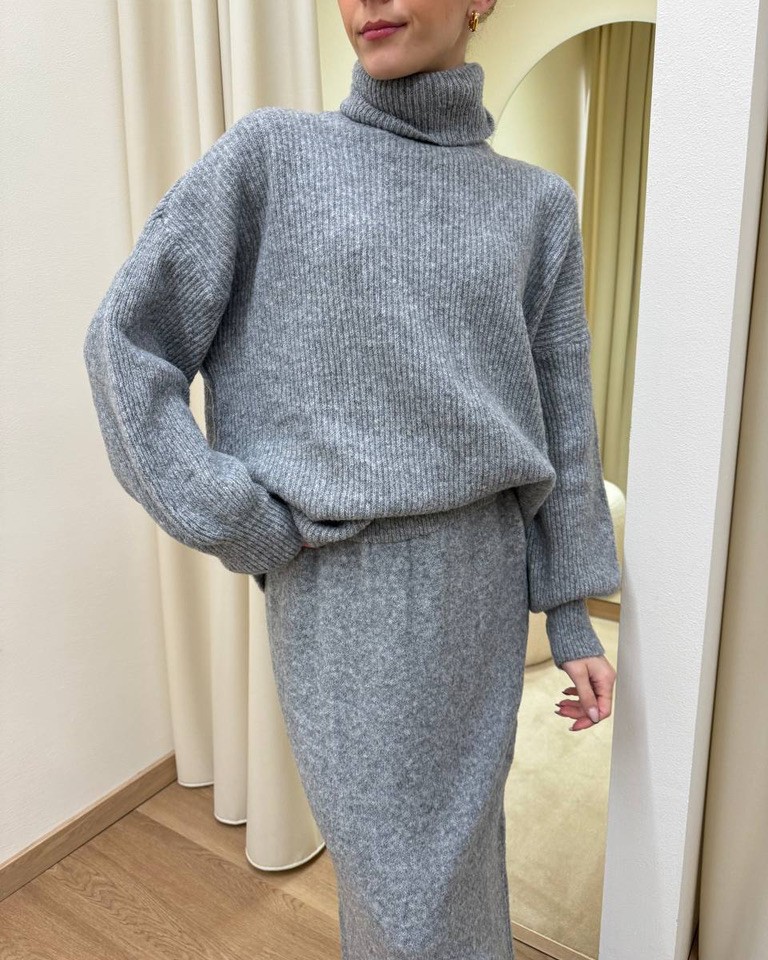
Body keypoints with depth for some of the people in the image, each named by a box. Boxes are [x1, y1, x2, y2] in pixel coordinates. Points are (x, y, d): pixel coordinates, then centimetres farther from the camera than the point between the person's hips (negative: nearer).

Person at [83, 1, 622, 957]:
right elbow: (129, 340, -3)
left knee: (460, 836, 20)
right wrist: (241, 528, -10)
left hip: (481, 578, 3)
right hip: (340, 584, -3)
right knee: (402, 881, 10)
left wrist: (572, 617, 7)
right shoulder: (273, 151, -2)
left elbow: (560, 420, 7)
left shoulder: (537, 203, 7)